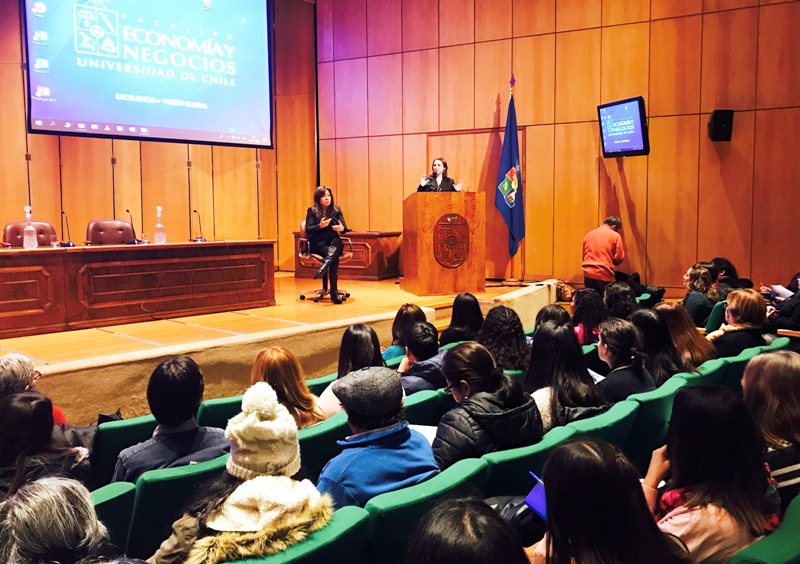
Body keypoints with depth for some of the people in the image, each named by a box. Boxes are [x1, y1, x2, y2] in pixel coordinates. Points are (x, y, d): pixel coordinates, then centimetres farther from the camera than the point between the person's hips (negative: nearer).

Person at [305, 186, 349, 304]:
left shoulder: (336, 210, 12)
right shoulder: (312, 211, 3)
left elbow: (344, 227, 5)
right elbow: (308, 230, -5)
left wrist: (342, 228, -21)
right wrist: (320, 226, -24)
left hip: (334, 243, 3)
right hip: (318, 244, -3)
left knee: (337, 243, -36)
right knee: (334, 257, -33)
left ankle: (324, 266, -55)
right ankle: (334, 292, -41)